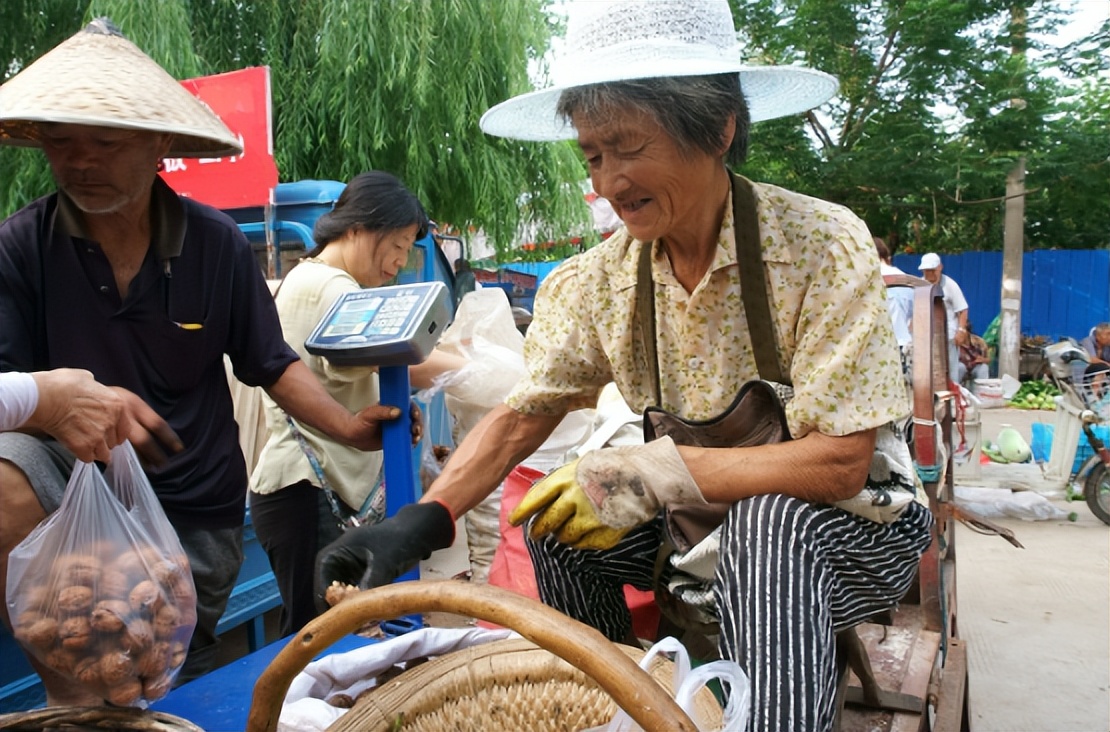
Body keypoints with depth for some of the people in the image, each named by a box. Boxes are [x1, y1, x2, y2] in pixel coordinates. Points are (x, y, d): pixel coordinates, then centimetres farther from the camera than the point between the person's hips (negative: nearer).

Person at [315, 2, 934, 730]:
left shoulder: (823, 244, -22)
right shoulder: (599, 278, -8)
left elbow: (840, 463, -26)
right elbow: (520, 418, -8)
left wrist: (654, 471, -33)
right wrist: (423, 519, -24)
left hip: (853, 518, -4)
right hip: (706, 519, 5)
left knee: (771, 519, -34)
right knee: (560, 523, -11)